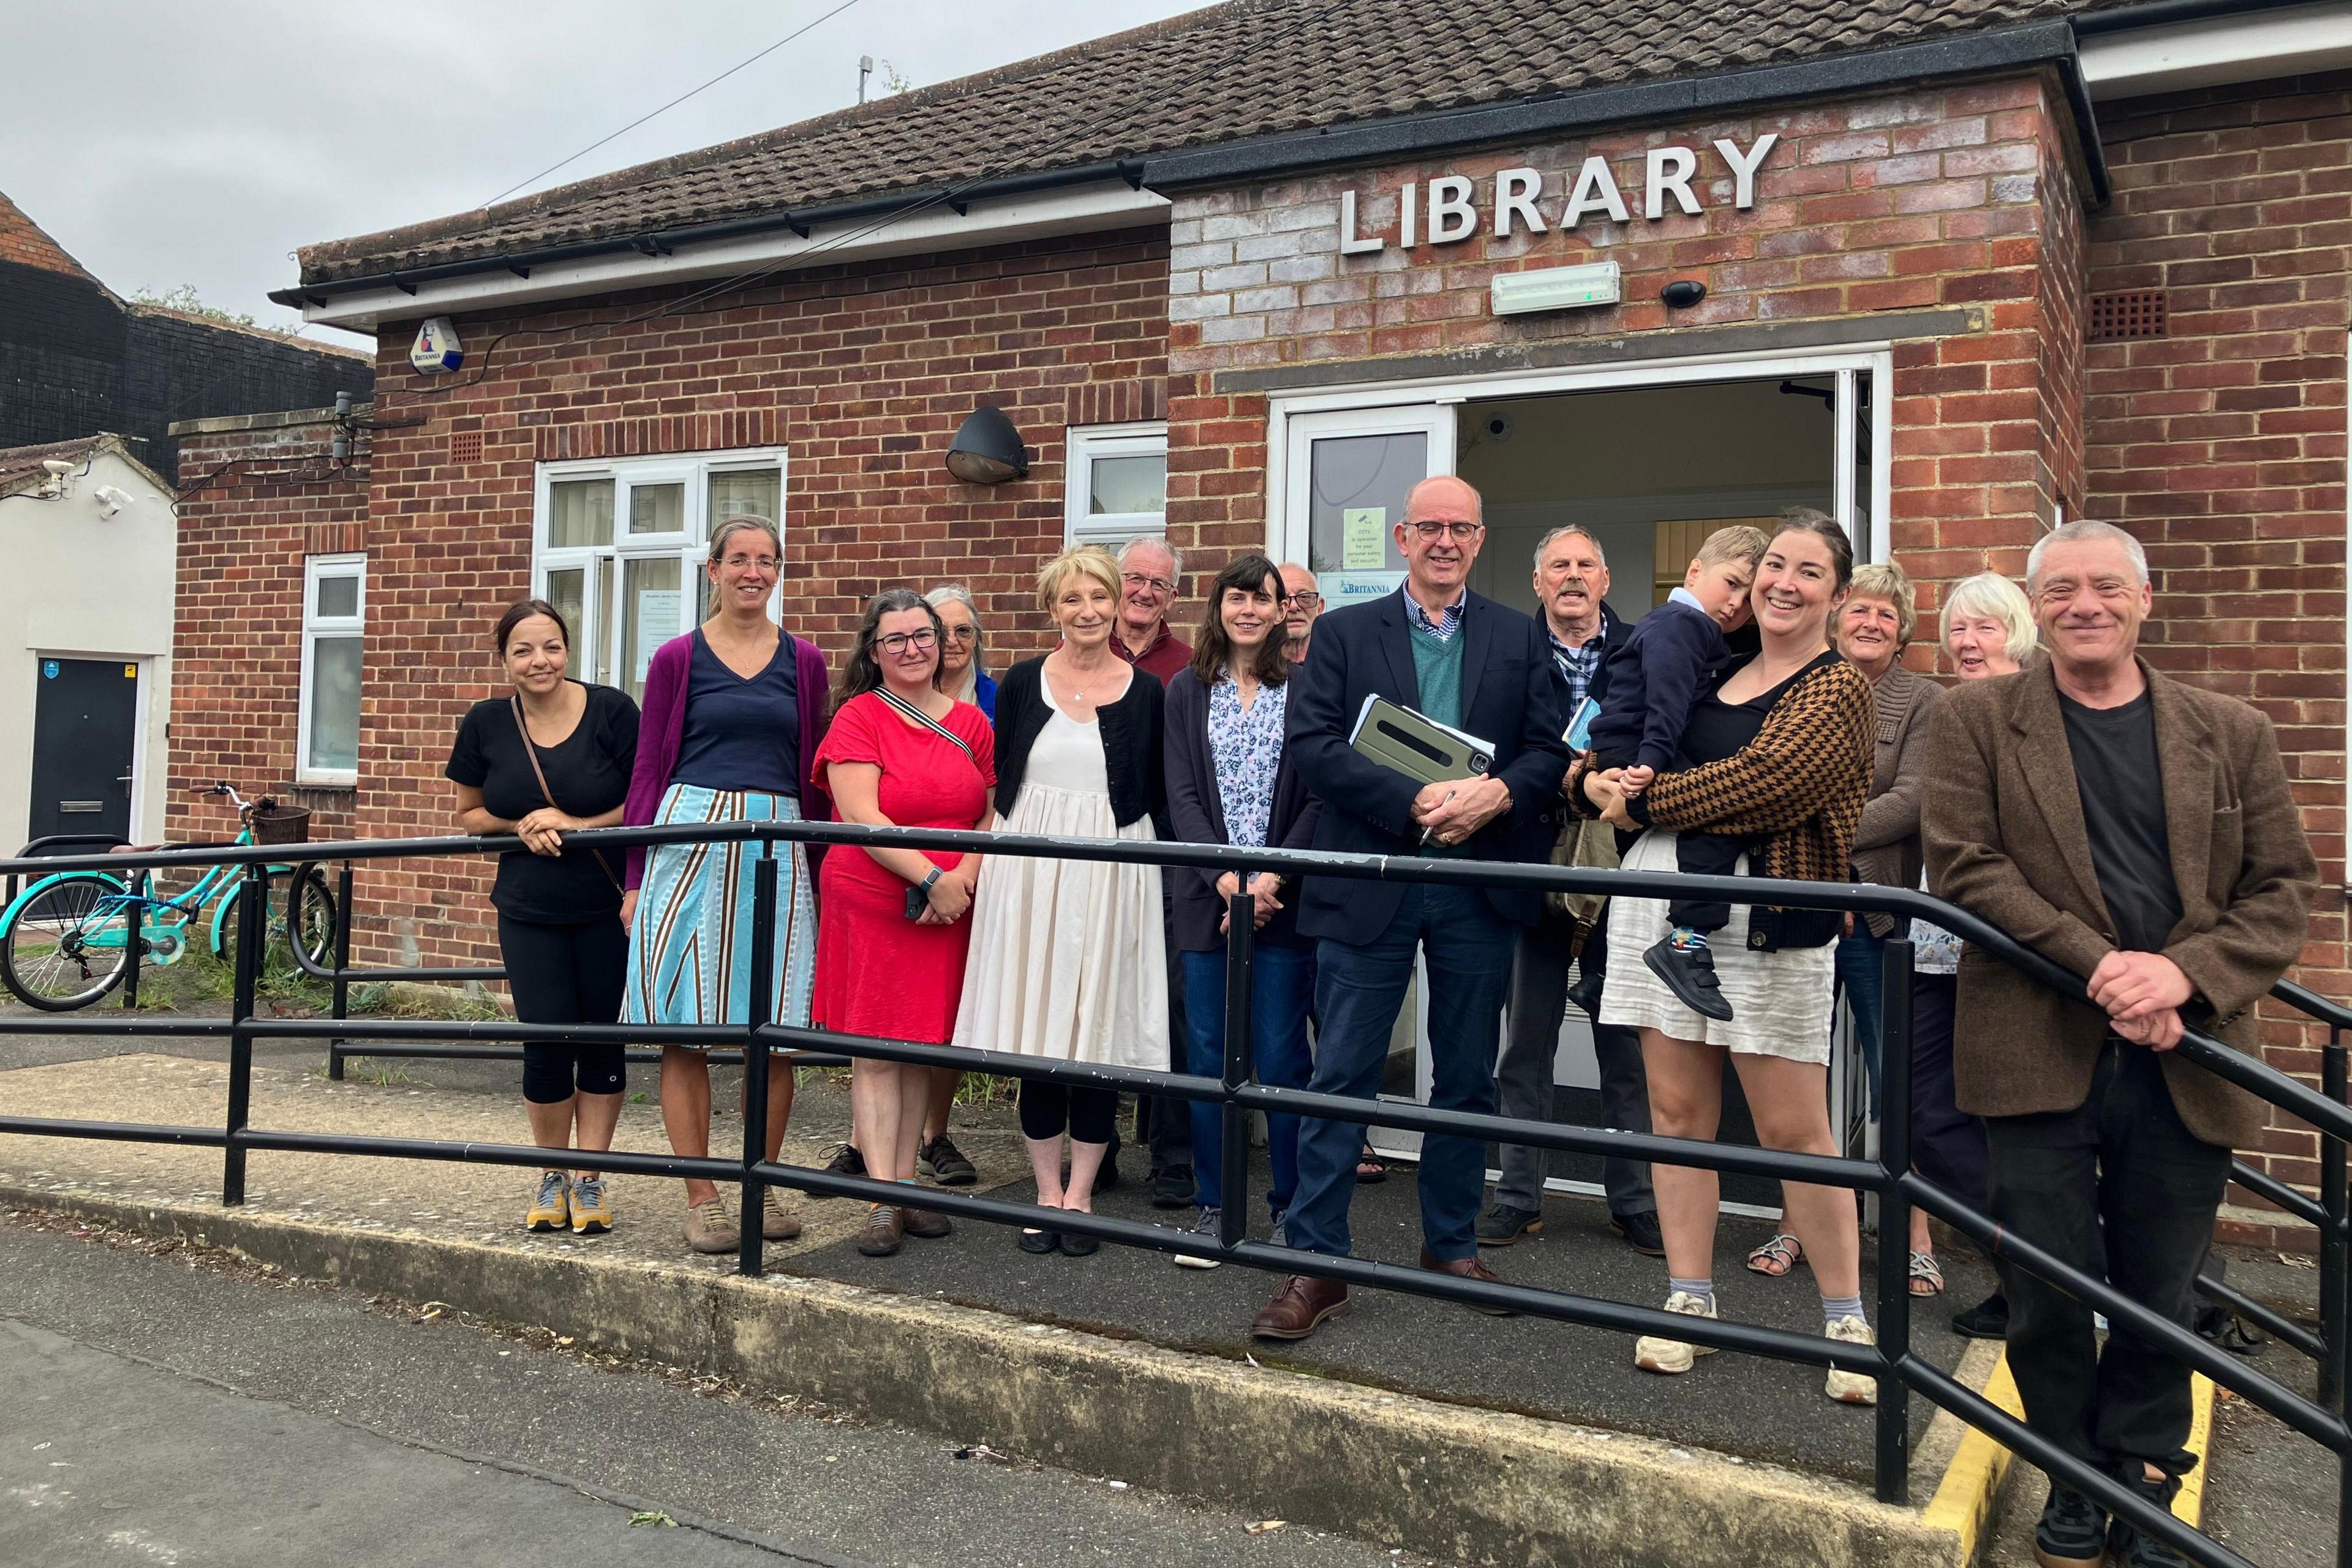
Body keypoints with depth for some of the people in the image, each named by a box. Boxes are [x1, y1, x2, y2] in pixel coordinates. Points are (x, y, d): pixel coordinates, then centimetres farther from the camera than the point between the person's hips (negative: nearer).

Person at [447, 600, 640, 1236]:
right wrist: (521, 825, -8)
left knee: (602, 1040, 4)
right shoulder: (486, 723, 0)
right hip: (529, 910, 2)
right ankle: (553, 1176, 20)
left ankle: (589, 1179, 19)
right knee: (545, 1044, -3)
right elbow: (469, 814, 12)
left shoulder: (612, 711, -9)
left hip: (608, 908, -1)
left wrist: (575, 824, -16)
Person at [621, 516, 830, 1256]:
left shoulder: (804, 662, 11)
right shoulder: (677, 659, 6)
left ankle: (762, 1189, 17)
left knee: (776, 1026, 2)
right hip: (689, 837, -1)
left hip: (777, 847, 2)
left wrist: (818, 869, 8)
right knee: (684, 1028, -1)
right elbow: (648, 771, 7)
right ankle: (702, 1200, 9)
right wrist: (636, 878, 2)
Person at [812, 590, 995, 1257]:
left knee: (922, 1047, 9)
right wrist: (931, 877, -18)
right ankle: (882, 1201, 0)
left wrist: (965, 876, -9)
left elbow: (992, 815, 8)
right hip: (869, 902, -4)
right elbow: (861, 816, -13)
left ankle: (906, 1185, 19)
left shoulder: (970, 722, 9)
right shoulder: (858, 716, -4)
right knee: (876, 1050, -2)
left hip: (950, 907, 4)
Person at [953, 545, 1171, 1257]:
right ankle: (1047, 1194, 15)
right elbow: (1001, 779, 10)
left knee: (1100, 1028, 2)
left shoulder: (1145, 691, 4)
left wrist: (1157, 875, -1)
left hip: (1112, 871, -1)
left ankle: (1079, 1194, 14)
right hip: (1031, 868, 1)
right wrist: (995, 857, 4)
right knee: (1038, 1028, 3)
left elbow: (1159, 798, 6)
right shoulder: (1023, 682, 7)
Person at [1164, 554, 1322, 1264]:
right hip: (1207, 897, 2)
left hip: (1284, 901, -2)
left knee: (1281, 1057, 0)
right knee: (1208, 1054, 5)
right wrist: (1226, 879, -12)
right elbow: (1182, 797, 1)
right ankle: (1213, 1206, 16)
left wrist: (1272, 877, -14)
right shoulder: (1186, 692, 9)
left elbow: (1319, 798, -2)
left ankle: (1290, 1207, 14)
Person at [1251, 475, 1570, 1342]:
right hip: (1368, 886, -2)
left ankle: (1451, 1245, 28)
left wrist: (1496, 795, -17)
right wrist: (1416, 803, -17)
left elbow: (1551, 751, 3)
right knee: (1341, 1078, -2)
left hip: (1480, 888, 2)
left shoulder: (1520, 639, 10)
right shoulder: (1343, 633, 5)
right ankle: (1316, 1264, 6)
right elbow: (1314, 744, -6)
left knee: (1467, 1077, 12)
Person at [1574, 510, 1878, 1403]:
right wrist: (1595, 780, -6)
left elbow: (1758, 783, -17)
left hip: (1767, 921, -5)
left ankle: (1847, 1322, 15)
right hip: (1664, 904, 6)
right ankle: (1689, 1303, 20)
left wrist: (1639, 801, -8)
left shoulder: (1837, 689, -3)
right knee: (1678, 1112, 9)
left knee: (1795, 1130, 0)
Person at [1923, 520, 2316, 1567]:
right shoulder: (1975, 721, 2)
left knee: (2160, 1302, 11)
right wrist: (2101, 964, -18)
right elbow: (1965, 867, -8)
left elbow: (2284, 888, 5)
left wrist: (2185, 972, -14)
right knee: (2049, 1295, 5)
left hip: (2185, 1064, 2)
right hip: (2040, 1054, -2)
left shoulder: (2232, 733, 9)